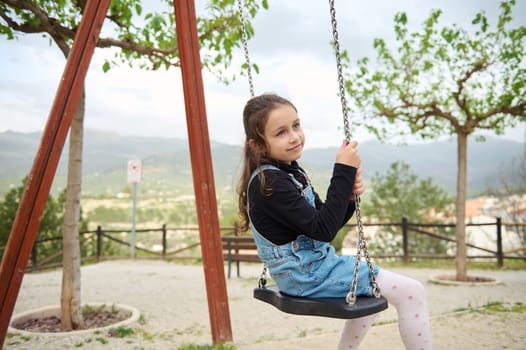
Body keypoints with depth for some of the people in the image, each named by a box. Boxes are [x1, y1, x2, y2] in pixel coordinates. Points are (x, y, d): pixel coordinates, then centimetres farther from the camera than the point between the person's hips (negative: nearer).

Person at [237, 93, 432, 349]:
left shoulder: (291, 171, 7)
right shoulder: (268, 182, -23)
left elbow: (326, 221, 9)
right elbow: (322, 230, -27)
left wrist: (348, 195, -10)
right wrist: (344, 171, -25)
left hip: (312, 266, 10)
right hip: (305, 275, -10)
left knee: (373, 291, 32)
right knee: (410, 292, -9)